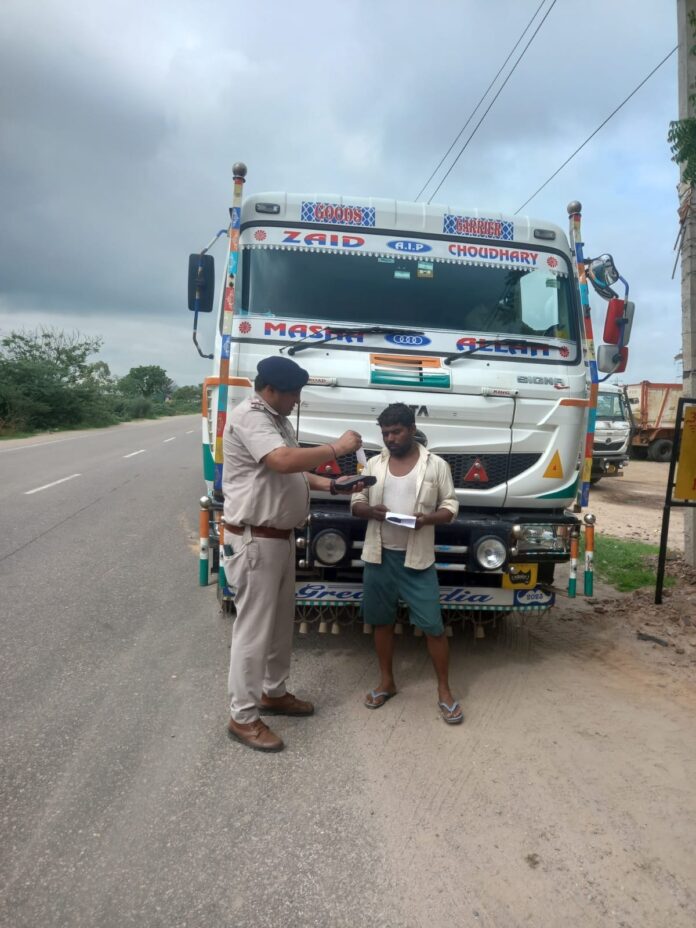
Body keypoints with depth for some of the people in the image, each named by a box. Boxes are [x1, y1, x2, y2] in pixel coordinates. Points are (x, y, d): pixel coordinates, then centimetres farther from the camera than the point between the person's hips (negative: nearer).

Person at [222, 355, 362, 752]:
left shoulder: (278, 419, 13)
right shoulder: (248, 418, -18)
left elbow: (294, 473, 19)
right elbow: (284, 462, -33)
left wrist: (332, 485, 4)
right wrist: (338, 447, -22)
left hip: (282, 536, 10)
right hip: (255, 540, -10)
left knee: (281, 621, 20)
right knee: (254, 627, -1)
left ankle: (274, 692, 37)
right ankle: (244, 716, 13)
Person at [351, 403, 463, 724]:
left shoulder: (436, 465, -2)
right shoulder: (374, 464, 6)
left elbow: (450, 506, 0)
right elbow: (356, 503, 7)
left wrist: (427, 519, -20)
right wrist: (370, 510, -16)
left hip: (417, 558, -3)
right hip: (379, 555, 3)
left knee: (433, 626, 1)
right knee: (381, 621, 13)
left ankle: (444, 691, 17)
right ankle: (386, 682, 31)